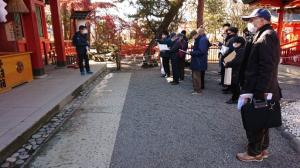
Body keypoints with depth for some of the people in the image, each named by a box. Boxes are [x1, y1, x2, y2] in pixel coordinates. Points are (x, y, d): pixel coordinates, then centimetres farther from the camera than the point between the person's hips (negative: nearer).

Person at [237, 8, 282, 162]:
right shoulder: (263, 35, 15)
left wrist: (259, 91, -23)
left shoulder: (267, 36, -16)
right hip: (262, 88, 10)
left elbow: (267, 68, -23)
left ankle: (255, 152, 18)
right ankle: (262, 148, 34)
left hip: (260, 88, -10)